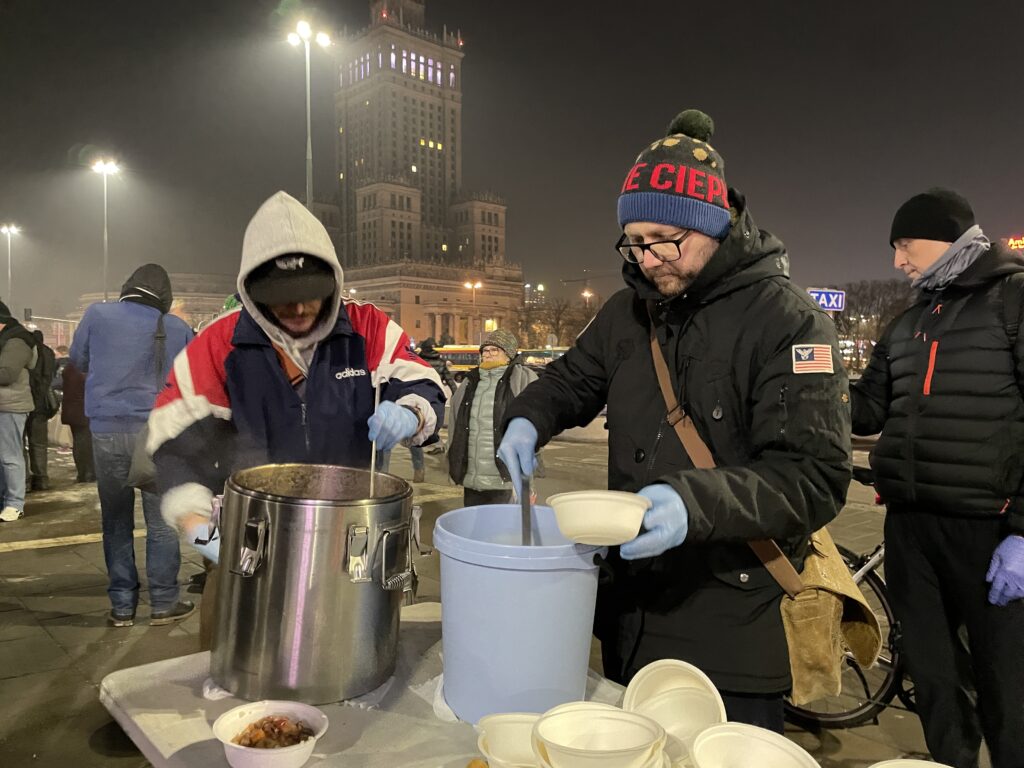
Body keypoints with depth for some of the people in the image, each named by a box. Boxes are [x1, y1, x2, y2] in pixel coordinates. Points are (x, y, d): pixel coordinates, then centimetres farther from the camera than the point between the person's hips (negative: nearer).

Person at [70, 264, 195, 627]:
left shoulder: (97, 314, 2)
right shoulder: (178, 329, 0)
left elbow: (79, 360, 17)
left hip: (106, 429, 2)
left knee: (116, 521, 10)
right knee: (161, 521, 6)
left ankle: (122, 606, 16)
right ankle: (163, 604, 12)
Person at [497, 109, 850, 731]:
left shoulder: (789, 322, -15)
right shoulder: (631, 311, 6)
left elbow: (815, 476, -21)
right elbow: (573, 379, 19)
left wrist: (696, 503, -37)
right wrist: (529, 420, -3)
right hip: (632, 604, 6)